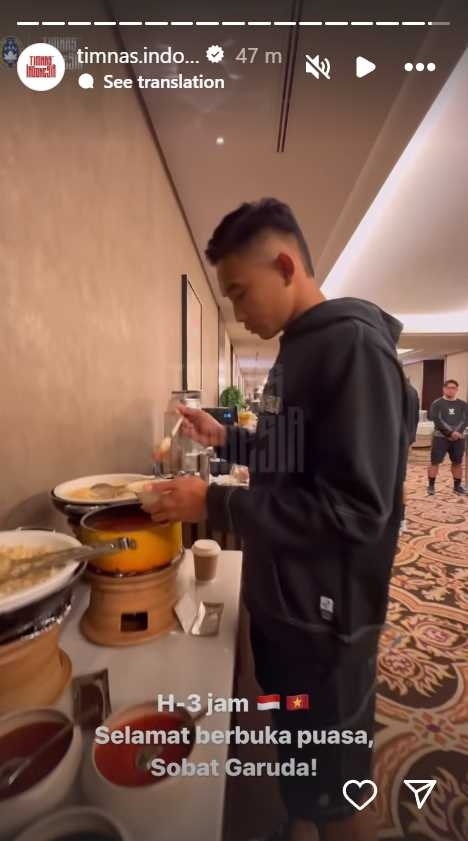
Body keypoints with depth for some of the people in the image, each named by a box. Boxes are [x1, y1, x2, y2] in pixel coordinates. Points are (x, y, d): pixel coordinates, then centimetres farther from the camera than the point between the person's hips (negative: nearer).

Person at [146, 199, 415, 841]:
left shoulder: (354, 345, -20)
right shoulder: (299, 350, 9)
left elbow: (354, 510, -26)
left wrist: (215, 504, -23)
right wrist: (226, 439, 3)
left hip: (325, 619, -8)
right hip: (281, 603, 8)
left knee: (336, 784, 18)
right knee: (296, 756, 30)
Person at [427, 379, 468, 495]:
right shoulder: (437, 403, 0)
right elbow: (437, 420, -10)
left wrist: (458, 432, -15)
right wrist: (450, 432, -17)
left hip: (458, 438, 4)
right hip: (440, 437, -4)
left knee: (457, 462, 10)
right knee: (435, 461, -5)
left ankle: (457, 486, 23)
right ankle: (431, 486, 2)